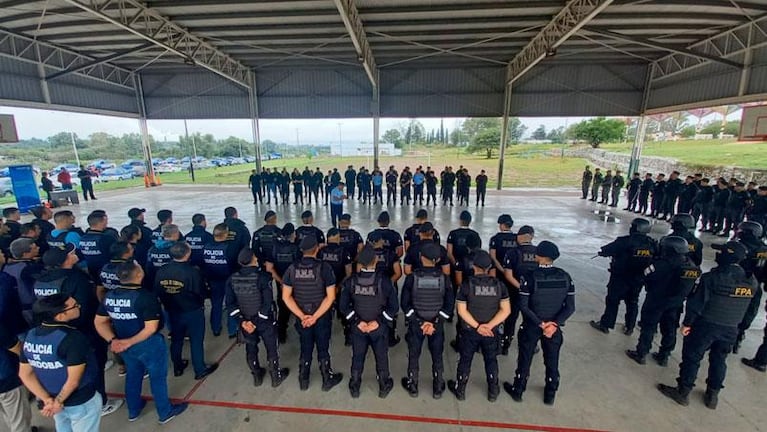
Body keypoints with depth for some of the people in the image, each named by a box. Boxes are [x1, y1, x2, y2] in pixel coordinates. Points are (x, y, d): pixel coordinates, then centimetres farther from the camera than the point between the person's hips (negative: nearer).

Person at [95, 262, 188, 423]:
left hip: (124, 345, 6)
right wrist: (129, 342, -15)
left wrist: (113, 340, -5)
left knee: (132, 376, 27)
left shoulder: (109, 296, -6)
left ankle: (133, 411, 47)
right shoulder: (146, 297, -26)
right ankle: (165, 412, 31)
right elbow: (151, 328, -27)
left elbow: (99, 322, 2)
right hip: (149, 345, -6)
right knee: (158, 377, 13)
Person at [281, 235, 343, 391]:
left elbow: (286, 296, -7)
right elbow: (330, 297, -19)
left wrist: (302, 315, -11)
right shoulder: (324, 267, -17)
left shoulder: (292, 269, -7)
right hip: (322, 317, -3)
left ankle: (303, 381, 38)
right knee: (323, 349, 16)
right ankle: (327, 380, 33)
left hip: (302, 317, 3)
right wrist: (315, 316, -16)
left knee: (305, 349, 21)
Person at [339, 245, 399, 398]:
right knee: (381, 357, 19)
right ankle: (384, 387, 39)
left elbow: (343, 305, -10)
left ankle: (354, 388, 39)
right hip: (379, 328, -1)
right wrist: (378, 321, -13)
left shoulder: (351, 281, -14)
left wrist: (357, 321, -8)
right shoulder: (384, 280, -20)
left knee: (357, 357, 21)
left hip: (358, 328, 2)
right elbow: (394, 306, -18)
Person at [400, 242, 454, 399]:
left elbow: (404, 303, -13)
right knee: (437, 357, 18)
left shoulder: (411, 277, -15)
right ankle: (438, 389, 33)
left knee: (414, 356, 17)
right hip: (437, 324, 1)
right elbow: (450, 304, -9)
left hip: (415, 324, -1)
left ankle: (413, 387, 34)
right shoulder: (444, 278, -11)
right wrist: (435, 323, -9)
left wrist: (419, 322, -9)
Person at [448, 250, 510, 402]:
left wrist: (477, 326, -15)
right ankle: (493, 392, 38)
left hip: (469, 331, -2)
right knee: (491, 360, 22)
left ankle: (460, 390, 32)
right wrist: (489, 325, -16)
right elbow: (506, 310, -11)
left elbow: (462, 310, -18)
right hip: (491, 332, 2)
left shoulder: (466, 285, -17)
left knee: (465, 360, 16)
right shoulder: (499, 285, -9)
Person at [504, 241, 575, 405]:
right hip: (554, 327, 3)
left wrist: (540, 323, -13)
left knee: (525, 360, 15)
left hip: (531, 326, -3)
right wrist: (554, 324, -13)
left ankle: (518, 391, 33)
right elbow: (570, 307, -10)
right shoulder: (565, 277, -9)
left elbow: (523, 306, -20)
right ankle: (550, 395, 39)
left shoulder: (530, 277, -20)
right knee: (552, 362, 21)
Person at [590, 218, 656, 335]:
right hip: (638, 279, 5)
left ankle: (605, 324, 17)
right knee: (632, 302, 20)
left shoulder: (625, 241, -23)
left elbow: (610, 249, -13)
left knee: (612, 300, 8)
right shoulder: (651, 244, -5)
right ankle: (629, 327, 30)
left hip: (620, 278, -5)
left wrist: (602, 251, 7)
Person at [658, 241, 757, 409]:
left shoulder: (711, 277, -20)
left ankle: (683, 392, 16)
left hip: (706, 325, -5)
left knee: (692, 357, 7)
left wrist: (687, 323, -7)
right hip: (731, 329, 5)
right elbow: (744, 306, 8)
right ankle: (712, 396, 31)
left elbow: (696, 303, -17)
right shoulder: (751, 281, -2)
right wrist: (732, 321, 18)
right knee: (719, 360, 19)